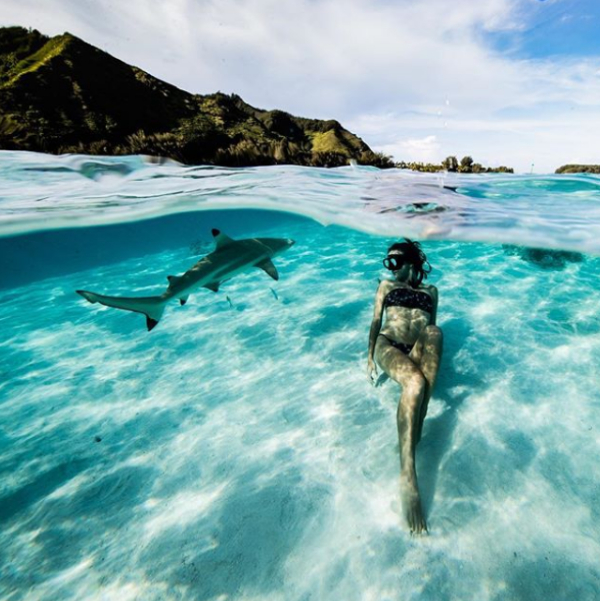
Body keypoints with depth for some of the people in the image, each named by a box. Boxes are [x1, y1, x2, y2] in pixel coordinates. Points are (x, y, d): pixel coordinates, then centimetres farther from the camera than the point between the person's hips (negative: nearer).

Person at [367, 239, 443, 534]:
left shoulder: (431, 290, 27)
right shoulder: (387, 285, 25)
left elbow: (431, 326, 24)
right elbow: (376, 321, 18)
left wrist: (433, 355, 4)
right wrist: (370, 356, 6)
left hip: (418, 351, 2)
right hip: (388, 344, -1)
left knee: (434, 332, -37)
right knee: (415, 382, -37)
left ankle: (418, 422, -40)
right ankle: (407, 476, -42)